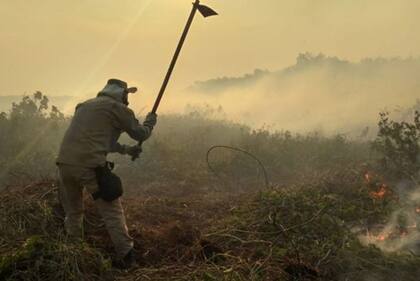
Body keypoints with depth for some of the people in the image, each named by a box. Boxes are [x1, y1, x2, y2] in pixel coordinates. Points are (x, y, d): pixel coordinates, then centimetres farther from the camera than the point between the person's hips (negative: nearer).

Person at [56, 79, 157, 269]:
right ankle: (126, 256, 2)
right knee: (112, 212, 4)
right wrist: (150, 120, 30)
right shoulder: (117, 108, 4)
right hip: (91, 166, -6)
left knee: (73, 211, 22)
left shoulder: (84, 105, 26)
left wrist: (125, 149, 37)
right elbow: (140, 134, 10)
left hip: (65, 163, 6)